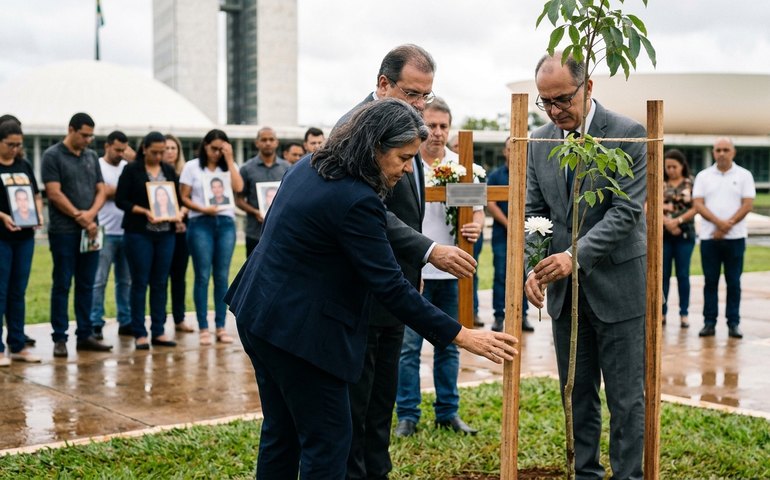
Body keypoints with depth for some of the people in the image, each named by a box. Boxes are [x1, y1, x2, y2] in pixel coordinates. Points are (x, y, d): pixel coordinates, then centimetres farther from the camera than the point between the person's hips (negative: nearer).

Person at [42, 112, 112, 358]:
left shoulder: (92, 157, 13)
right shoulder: (52, 156, -4)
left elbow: (101, 191, 10)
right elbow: (54, 193, -11)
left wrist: (90, 214, -9)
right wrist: (79, 216, -10)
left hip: (91, 230, 5)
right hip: (64, 231, -5)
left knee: (86, 285, 8)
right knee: (62, 285, -1)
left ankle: (85, 335, 14)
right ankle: (59, 338, 4)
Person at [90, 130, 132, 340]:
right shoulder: (97, 166, -2)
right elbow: (104, 192, -13)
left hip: (126, 232, 5)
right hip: (105, 232, -5)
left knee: (125, 280, 9)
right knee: (99, 281, -4)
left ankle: (125, 321, 16)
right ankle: (96, 324, 1)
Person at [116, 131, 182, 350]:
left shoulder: (169, 170, 12)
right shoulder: (132, 170, -1)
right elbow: (120, 200, -5)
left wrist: (178, 213, -5)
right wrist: (145, 211, -16)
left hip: (165, 233, 4)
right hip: (139, 233, -4)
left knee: (160, 282, 6)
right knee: (140, 282, -1)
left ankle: (158, 331, 13)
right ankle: (139, 333, 5)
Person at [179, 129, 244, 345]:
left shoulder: (229, 167, 13)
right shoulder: (192, 166, 6)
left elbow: (238, 187, -6)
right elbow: (184, 198, 2)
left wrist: (229, 159, -5)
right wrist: (202, 209, -15)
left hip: (226, 223, 2)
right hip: (200, 223, -2)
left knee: (222, 277, 4)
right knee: (203, 277, -2)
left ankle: (221, 327, 10)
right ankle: (203, 328, 2)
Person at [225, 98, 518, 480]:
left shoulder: (309, 166, 6)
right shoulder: (356, 201, -22)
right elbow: (391, 286, -21)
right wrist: (461, 336, -16)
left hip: (260, 314, 10)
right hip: (298, 331, -10)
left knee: (281, 433, 18)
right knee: (327, 440, 0)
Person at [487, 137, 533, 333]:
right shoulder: (496, 175, 5)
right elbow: (490, 204, -2)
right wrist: (508, 224, -10)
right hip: (502, 234, -1)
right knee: (501, 275, 0)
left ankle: (522, 315, 10)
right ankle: (499, 316, 5)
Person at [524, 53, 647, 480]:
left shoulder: (629, 135, -10)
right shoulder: (539, 142, 5)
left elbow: (626, 211, -16)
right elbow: (533, 214, 4)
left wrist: (576, 256, -27)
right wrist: (532, 268, -13)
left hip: (617, 286, -5)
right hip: (566, 290, 5)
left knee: (626, 397, 3)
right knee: (578, 396, 13)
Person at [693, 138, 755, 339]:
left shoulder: (744, 175, 5)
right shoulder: (703, 176, 8)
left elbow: (747, 205, -3)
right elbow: (698, 204, -1)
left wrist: (728, 225, -12)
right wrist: (718, 222, -15)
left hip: (735, 237, -1)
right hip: (709, 237, 1)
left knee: (733, 282, 2)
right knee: (710, 281, 3)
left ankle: (733, 323, 7)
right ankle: (709, 322, 8)